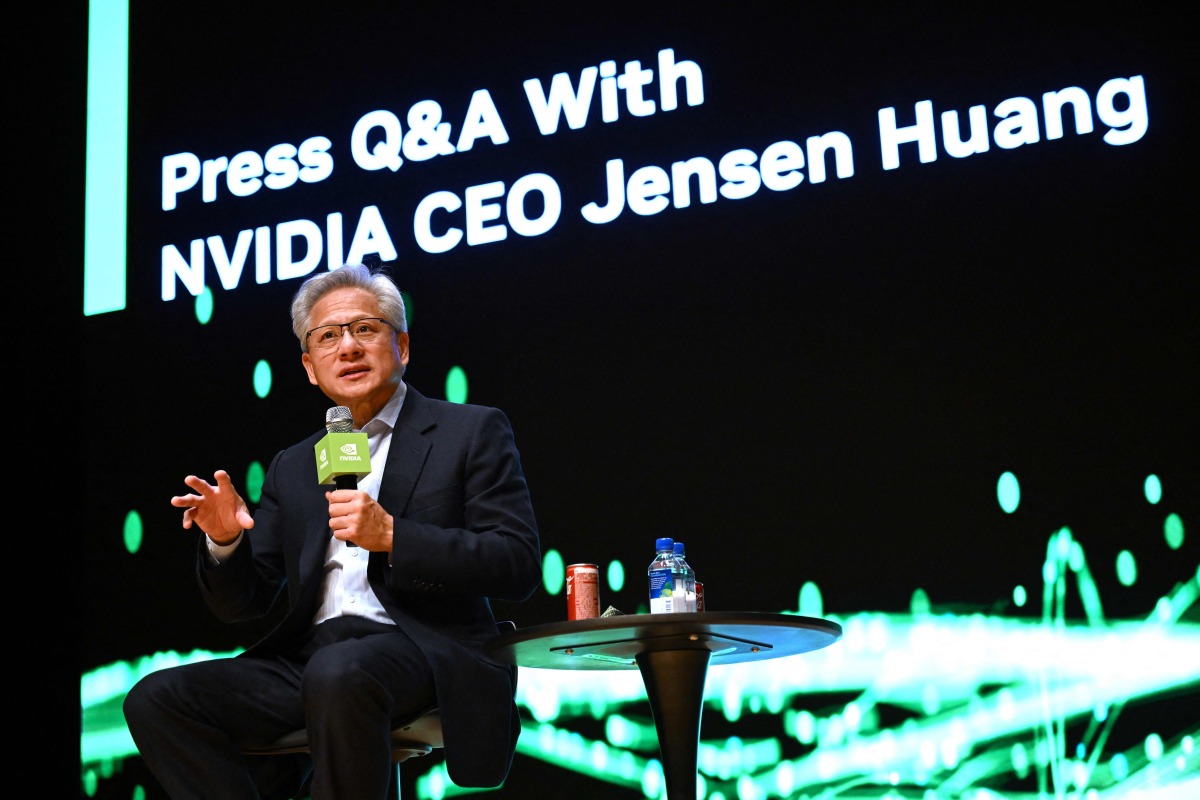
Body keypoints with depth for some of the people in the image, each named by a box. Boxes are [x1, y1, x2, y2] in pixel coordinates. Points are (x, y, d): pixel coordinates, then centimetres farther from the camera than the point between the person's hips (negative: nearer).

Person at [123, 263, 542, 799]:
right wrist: (225, 541, -4)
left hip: (425, 648, -5)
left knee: (338, 673, -37)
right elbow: (242, 604, 19)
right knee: (155, 699, -15)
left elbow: (518, 566, -4)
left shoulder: (472, 432, 7)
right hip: (310, 653, 5)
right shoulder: (291, 468, 22)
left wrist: (391, 536, -15)